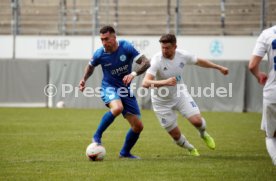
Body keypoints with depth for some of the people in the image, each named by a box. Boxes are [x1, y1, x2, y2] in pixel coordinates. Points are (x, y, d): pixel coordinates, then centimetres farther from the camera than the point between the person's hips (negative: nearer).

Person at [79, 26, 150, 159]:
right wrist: (84, 80, -4)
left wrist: (133, 74, -33)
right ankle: (97, 136, -22)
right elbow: (91, 66, 12)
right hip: (109, 87, -3)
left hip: (125, 89, 3)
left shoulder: (126, 47, -16)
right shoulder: (99, 54, -12)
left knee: (138, 126, 0)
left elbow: (146, 63, -18)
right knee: (117, 108, -38)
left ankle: (125, 152, 23)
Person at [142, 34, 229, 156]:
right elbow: (145, 83, -40)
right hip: (162, 101, -3)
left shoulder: (182, 55, -15)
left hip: (180, 94, 3)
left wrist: (219, 67, 17)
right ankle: (191, 149, 34)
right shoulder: (156, 61, -29)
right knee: (176, 135, 1)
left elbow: (199, 62, 8)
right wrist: (165, 82, -55)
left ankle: (203, 134, 22)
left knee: (197, 120, -15)